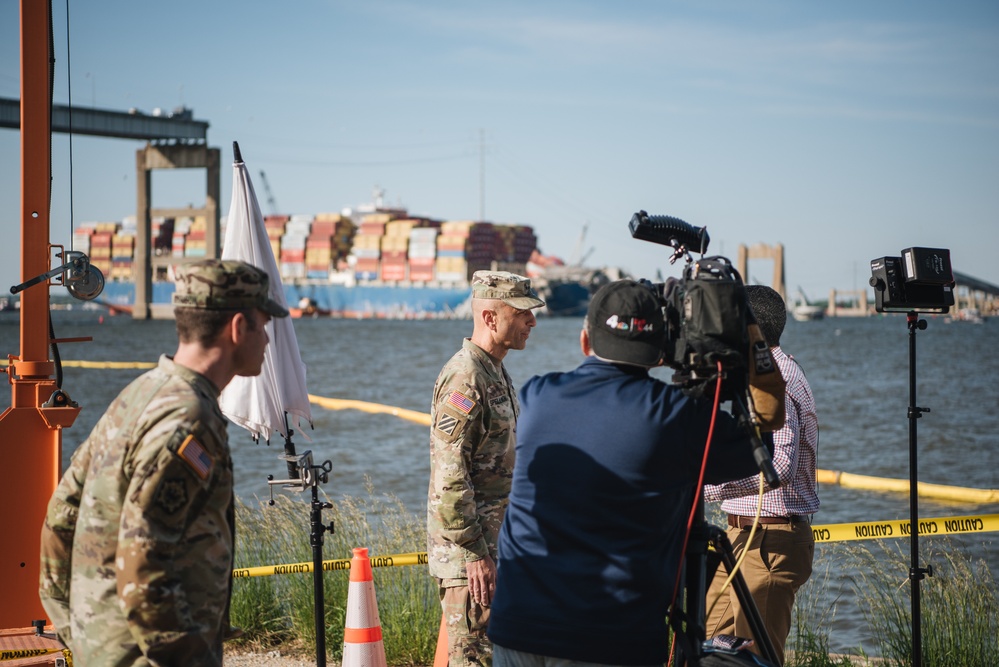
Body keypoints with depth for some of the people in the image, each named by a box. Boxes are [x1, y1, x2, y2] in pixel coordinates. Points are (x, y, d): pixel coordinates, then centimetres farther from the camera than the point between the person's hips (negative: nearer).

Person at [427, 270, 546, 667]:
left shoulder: (495, 373, 15)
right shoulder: (464, 379, -18)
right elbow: (449, 478, -24)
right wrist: (474, 554, -23)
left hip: (493, 543, 10)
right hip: (468, 550, -10)